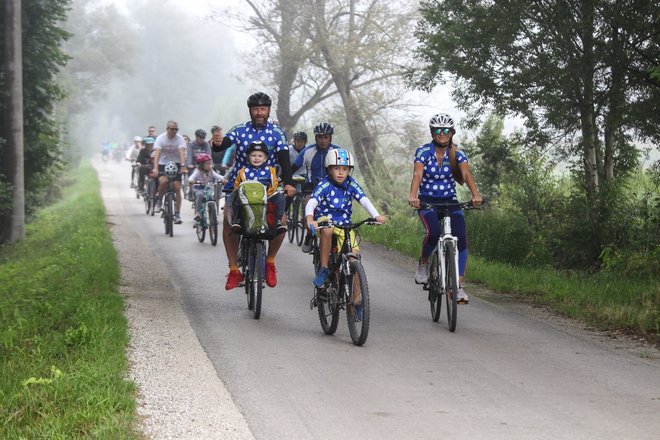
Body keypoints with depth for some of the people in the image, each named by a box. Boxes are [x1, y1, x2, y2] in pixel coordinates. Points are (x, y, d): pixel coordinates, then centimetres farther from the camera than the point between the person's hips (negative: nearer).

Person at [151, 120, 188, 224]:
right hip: (163, 164, -1)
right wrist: (155, 168, -35)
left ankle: (177, 214, 2)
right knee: (163, 181, -30)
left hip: (176, 164, 1)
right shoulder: (160, 138, -10)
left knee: (177, 188, -7)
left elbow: (182, 153, -21)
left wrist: (183, 166, -36)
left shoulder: (180, 139, -8)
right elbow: (157, 153, -21)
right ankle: (159, 201, -2)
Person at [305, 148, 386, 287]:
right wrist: (310, 218, -47)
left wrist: (376, 216, -33)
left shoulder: (351, 184, -4)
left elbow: (364, 200, -14)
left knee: (354, 253, -17)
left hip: (344, 224, 3)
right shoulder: (324, 184, -14)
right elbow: (312, 202, -26)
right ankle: (323, 269, -23)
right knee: (327, 230, -39)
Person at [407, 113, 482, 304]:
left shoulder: (457, 154, -4)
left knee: (461, 237, -18)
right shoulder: (423, 152, -9)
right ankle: (423, 263, -1)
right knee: (434, 232, -31)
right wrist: (413, 196, -45)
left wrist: (475, 194, -41)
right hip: (427, 201, -2)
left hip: (450, 201, 2)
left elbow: (466, 174, -21)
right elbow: (417, 174, -25)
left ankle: (459, 285, -13)